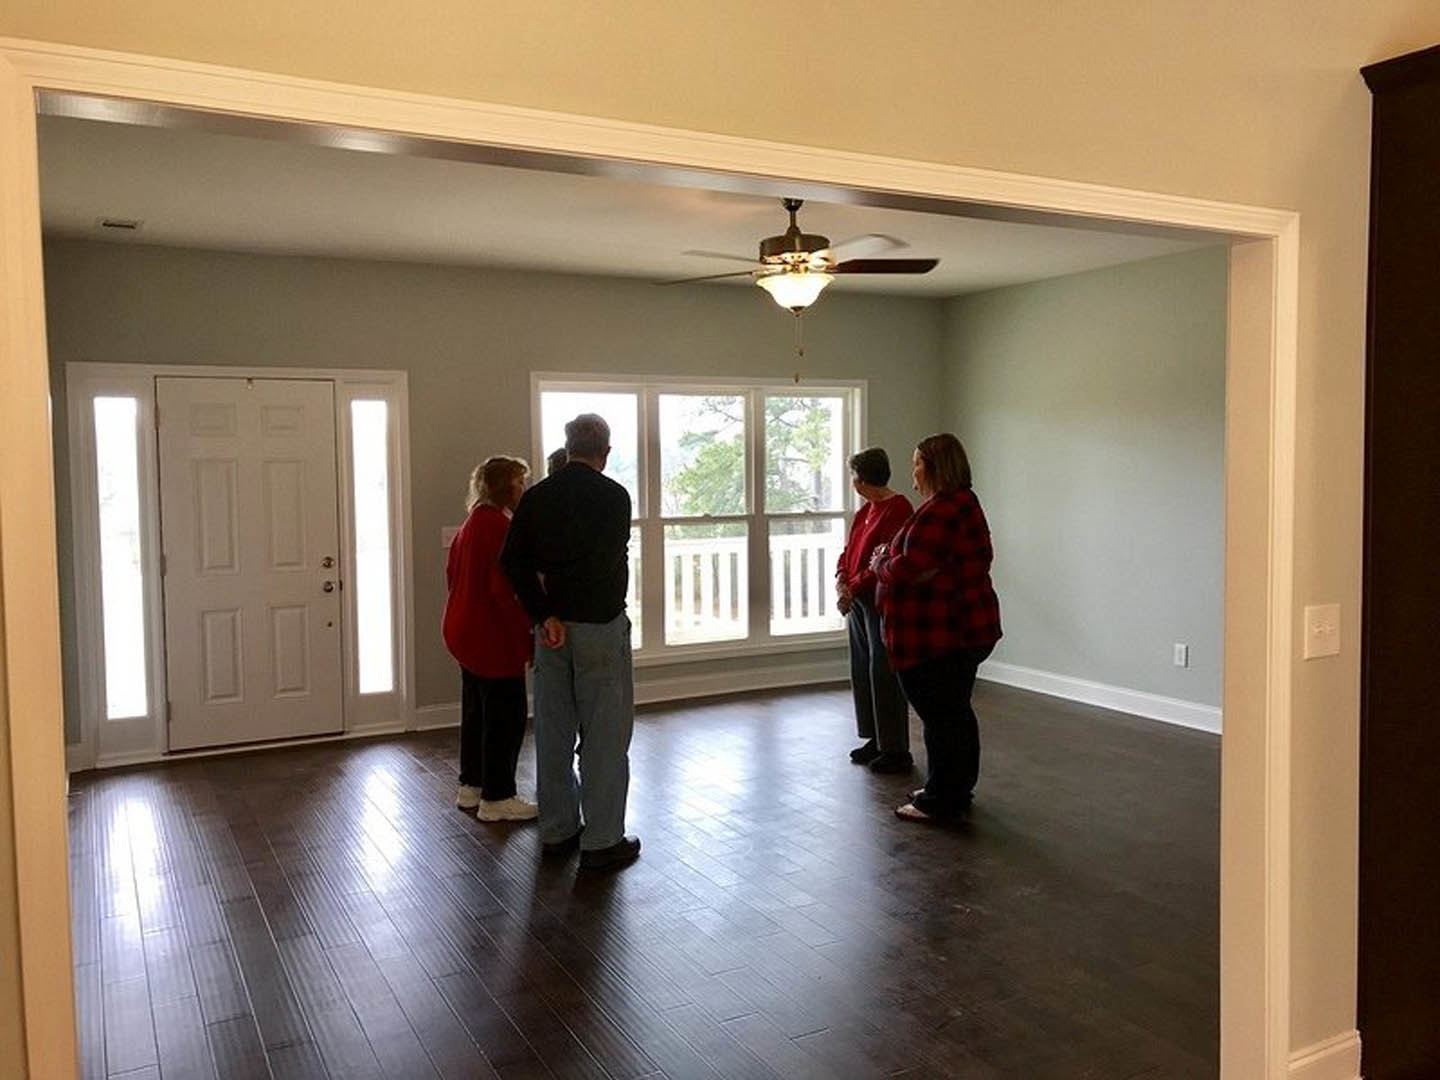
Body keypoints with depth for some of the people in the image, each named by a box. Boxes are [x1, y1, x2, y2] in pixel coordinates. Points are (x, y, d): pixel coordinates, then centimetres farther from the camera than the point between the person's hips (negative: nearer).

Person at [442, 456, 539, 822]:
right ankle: (497, 798, 6)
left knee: (477, 710, 18)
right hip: (493, 638, -10)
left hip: (467, 633, 10)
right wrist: (528, 635, -18)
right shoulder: (499, 526, -19)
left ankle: (471, 786, 29)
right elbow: (504, 589, -24)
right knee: (506, 716, -1)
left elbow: (453, 576, 18)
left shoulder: (469, 525, 12)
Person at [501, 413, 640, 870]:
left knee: (553, 731, 14)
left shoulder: (537, 496, 5)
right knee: (604, 734, 2)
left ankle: (557, 831, 24)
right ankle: (602, 840, 7)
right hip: (599, 626, -5)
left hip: (552, 626, 6)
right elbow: (607, 563, -18)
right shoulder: (612, 495, -10)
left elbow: (512, 561, -3)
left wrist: (545, 615, -6)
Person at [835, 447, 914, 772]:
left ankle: (897, 751, 5)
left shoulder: (897, 509, -15)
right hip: (858, 600, 10)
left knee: (884, 673, -4)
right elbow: (849, 550, 15)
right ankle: (876, 740, 26)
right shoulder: (866, 510, 14)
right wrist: (841, 580, -3)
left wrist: (853, 587, -19)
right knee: (862, 671, 14)